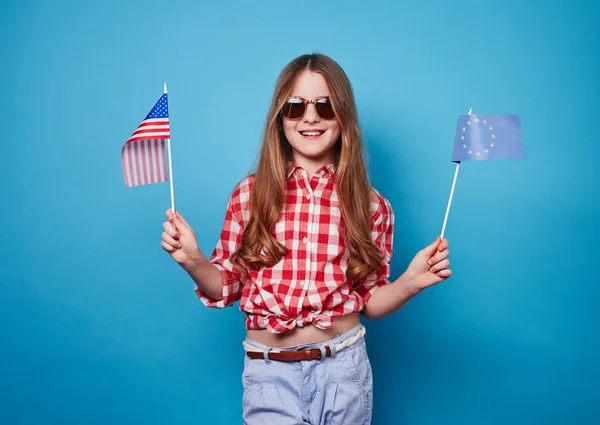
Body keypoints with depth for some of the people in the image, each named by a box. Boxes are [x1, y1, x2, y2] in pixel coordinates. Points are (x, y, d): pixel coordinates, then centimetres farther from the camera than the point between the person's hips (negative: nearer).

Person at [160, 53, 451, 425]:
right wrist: (193, 261, -15)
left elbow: (369, 303, 4)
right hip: (269, 371, -1)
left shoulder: (371, 205, -3)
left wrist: (411, 283, -13)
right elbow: (226, 288, 3)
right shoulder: (249, 194, -3)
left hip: (344, 368, 1)